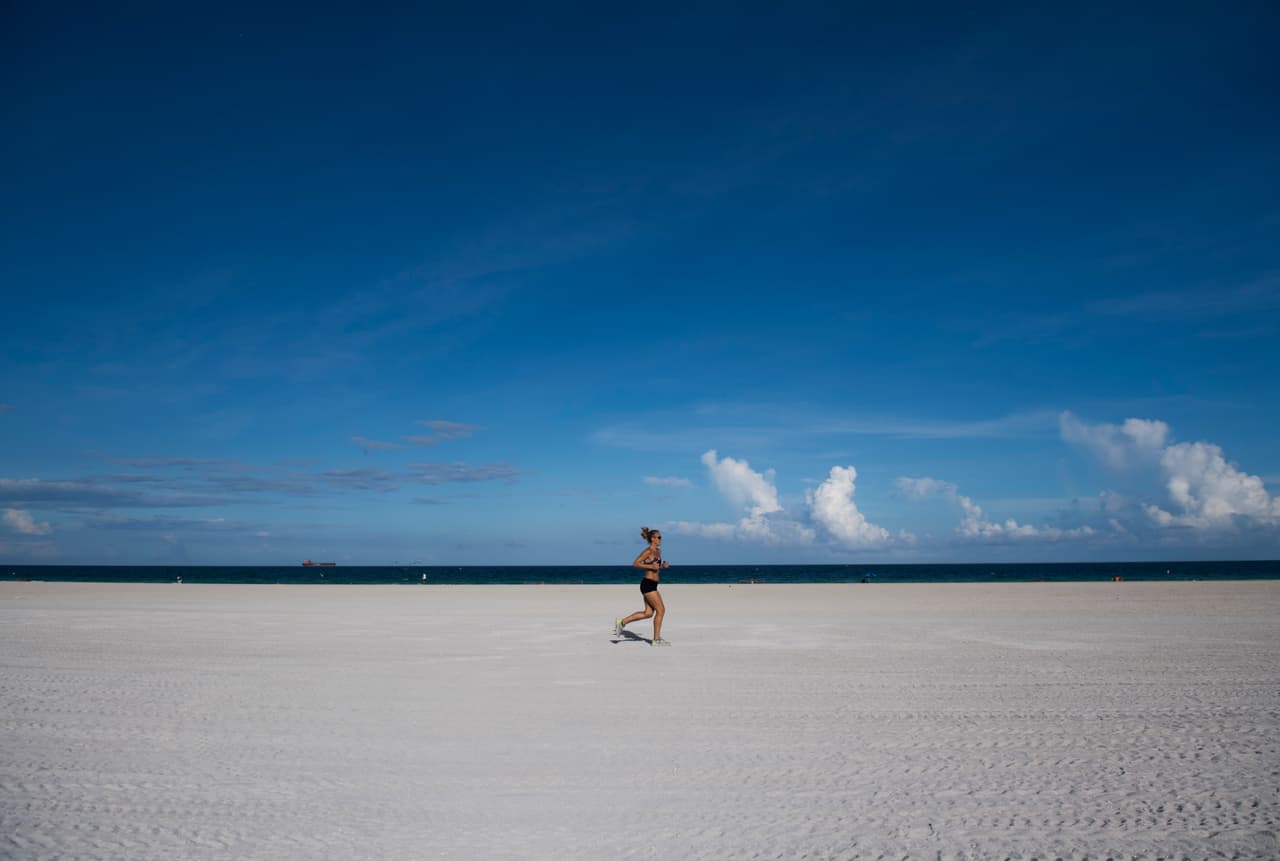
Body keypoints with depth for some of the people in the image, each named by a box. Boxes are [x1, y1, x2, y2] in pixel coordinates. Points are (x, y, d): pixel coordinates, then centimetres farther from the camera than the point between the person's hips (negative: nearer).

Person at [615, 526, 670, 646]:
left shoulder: (658, 551, 14)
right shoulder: (648, 551, -12)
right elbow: (635, 564, -15)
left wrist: (663, 566, 6)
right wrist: (650, 566, -21)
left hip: (652, 585, 9)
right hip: (648, 584, -9)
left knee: (648, 613, 8)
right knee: (661, 610, -6)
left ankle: (621, 622, 15)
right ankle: (657, 639, 3)